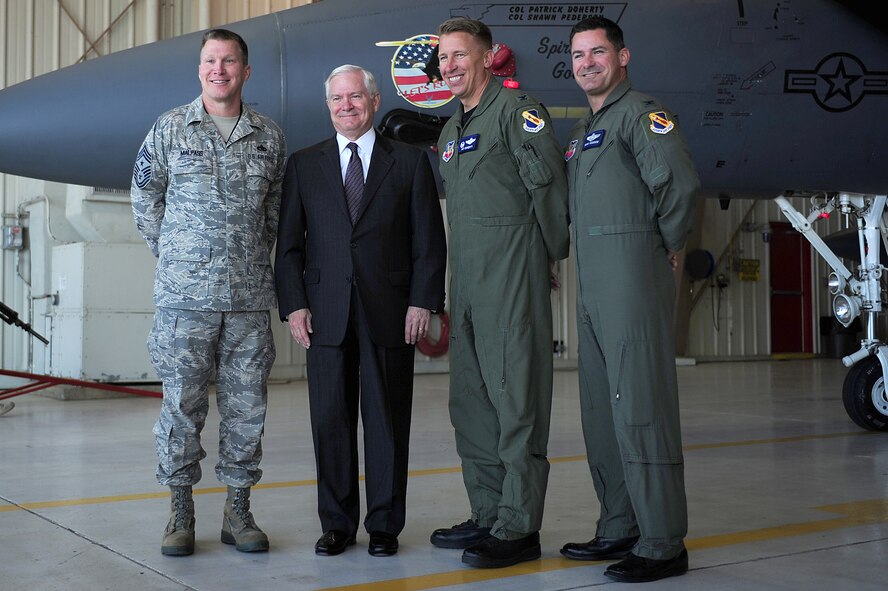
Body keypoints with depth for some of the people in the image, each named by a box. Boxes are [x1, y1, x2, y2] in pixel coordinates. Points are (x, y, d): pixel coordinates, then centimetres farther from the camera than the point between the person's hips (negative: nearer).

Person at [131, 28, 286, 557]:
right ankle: (181, 510, 12)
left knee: (246, 405, 5)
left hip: (250, 296, 2)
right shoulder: (170, 129, 5)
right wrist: (174, 256, 10)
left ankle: (238, 510, 15)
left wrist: (257, 257, 11)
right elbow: (145, 198, 12)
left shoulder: (270, 136, 8)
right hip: (185, 295, -1)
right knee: (182, 404, 1)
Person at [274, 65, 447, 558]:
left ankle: (384, 525, 14)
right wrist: (294, 305, -2)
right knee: (330, 420, 5)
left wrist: (423, 301, -5)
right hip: (327, 314, 2)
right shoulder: (304, 165, 12)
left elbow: (429, 241, 4)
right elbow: (289, 244, 8)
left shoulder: (409, 162, 7)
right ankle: (336, 524, 16)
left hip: (390, 313, -1)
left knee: (387, 420, 4)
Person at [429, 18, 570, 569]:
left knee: (516, 399, -7)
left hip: (512, 275, -9)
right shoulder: (451, 131, 21)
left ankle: (519, 529, -2)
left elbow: (548, 182, -11)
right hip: (467, 280, 9)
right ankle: (488, 516, 21)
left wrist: (552, 252, -5)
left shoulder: (516, 109, -6)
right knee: (471, 401, 11)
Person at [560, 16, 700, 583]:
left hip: (634, 278, -10)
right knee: (602, 412, 12)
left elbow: (680, 184, -21)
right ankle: (620, 530, 22)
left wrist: (668, 246, -9)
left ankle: (663, 545, -4)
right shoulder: (584, 129, 22)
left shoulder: (640, 113, -7)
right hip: (592, 286, 10)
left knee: (640, 409, -9)